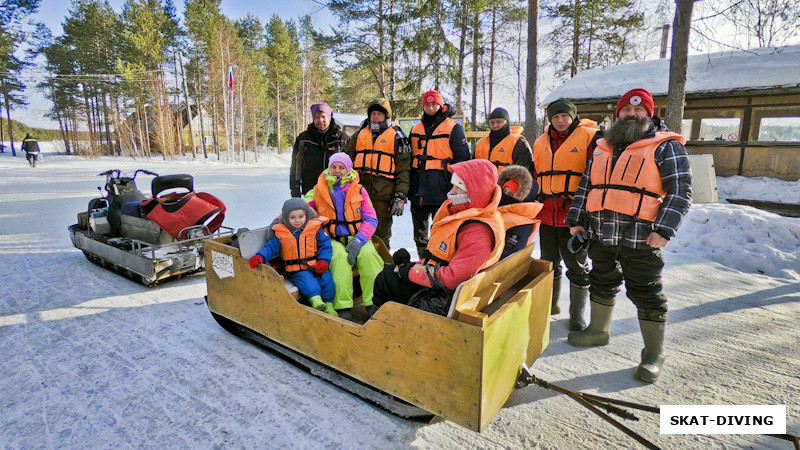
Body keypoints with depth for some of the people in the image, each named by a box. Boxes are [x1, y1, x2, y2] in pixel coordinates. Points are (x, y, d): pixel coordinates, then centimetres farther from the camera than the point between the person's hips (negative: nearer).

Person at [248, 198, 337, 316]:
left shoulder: (315, 228, 3)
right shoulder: (281, 233, 4)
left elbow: (325, 244, 5)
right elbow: (271, 247, 6)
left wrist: (324, 260, -8)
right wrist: (260, 256, -13)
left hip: (315, 266, 1)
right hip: (296, 270, -1)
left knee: (327, 277, -22)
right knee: (305, 278, -31)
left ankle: (328, 304, -15)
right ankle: (315, 299, -46)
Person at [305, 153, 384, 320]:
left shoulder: (358, 189, 7)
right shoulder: (319, 190, 9)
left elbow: (371, 219, 0)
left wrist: (357, 242, -15)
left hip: (357, 237, 1)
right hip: (332, 239, 0)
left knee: (368, 254, -31)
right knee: (340, 256, -34)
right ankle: (343, 307, -29)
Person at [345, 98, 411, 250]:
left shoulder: (396, 137, 6)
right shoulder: (359, 135, 17)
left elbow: (403, 169, 0)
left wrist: (400, 197, -8)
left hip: (383, 194, -3)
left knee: (381, 235, 3)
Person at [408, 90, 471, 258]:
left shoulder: (453, 128, -1)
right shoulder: (416, 129, 16)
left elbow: (462, 158, -4)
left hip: (441, 188, -6)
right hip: (418, 188, 6)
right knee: (419, 228, 15)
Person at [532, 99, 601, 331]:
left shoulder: (589, 137, -2)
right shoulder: (541, 142, 13)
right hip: (547, 214, 5)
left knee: (577, 265, 5)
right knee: (549, 262, 16)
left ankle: (577, 313, 19)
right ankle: (550, 304, 33)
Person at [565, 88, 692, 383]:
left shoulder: (665, 147, 0)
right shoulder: (603, 148, 17)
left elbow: (680, 191, -6)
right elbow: (586, 186, 19)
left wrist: (664, 229, -17)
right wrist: (576, 220, 12)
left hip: (641, 238, -5)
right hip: (601, 235, 6)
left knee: (646, 295, 2)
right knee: (602, 284, 18)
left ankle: (653, 353, 17)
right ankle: (599, 331, 37)